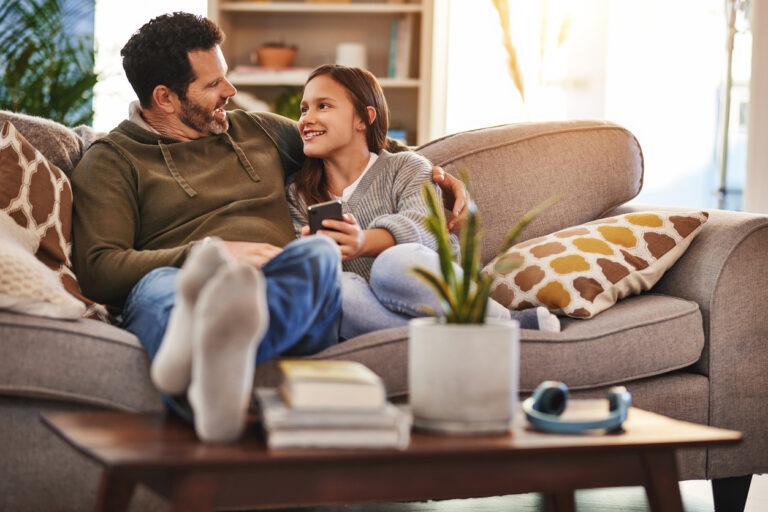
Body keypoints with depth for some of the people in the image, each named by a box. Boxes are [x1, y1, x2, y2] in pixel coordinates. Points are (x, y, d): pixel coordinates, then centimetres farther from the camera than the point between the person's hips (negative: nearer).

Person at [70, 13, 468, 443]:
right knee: (155, 287, -38)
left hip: (289, 292, 3)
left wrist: (432, 171, 30)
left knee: (319, 253, -33)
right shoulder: (111, 161, 15)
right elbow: (98, 270, -1)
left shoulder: (259, 130, 30)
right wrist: (206, 254, -14)